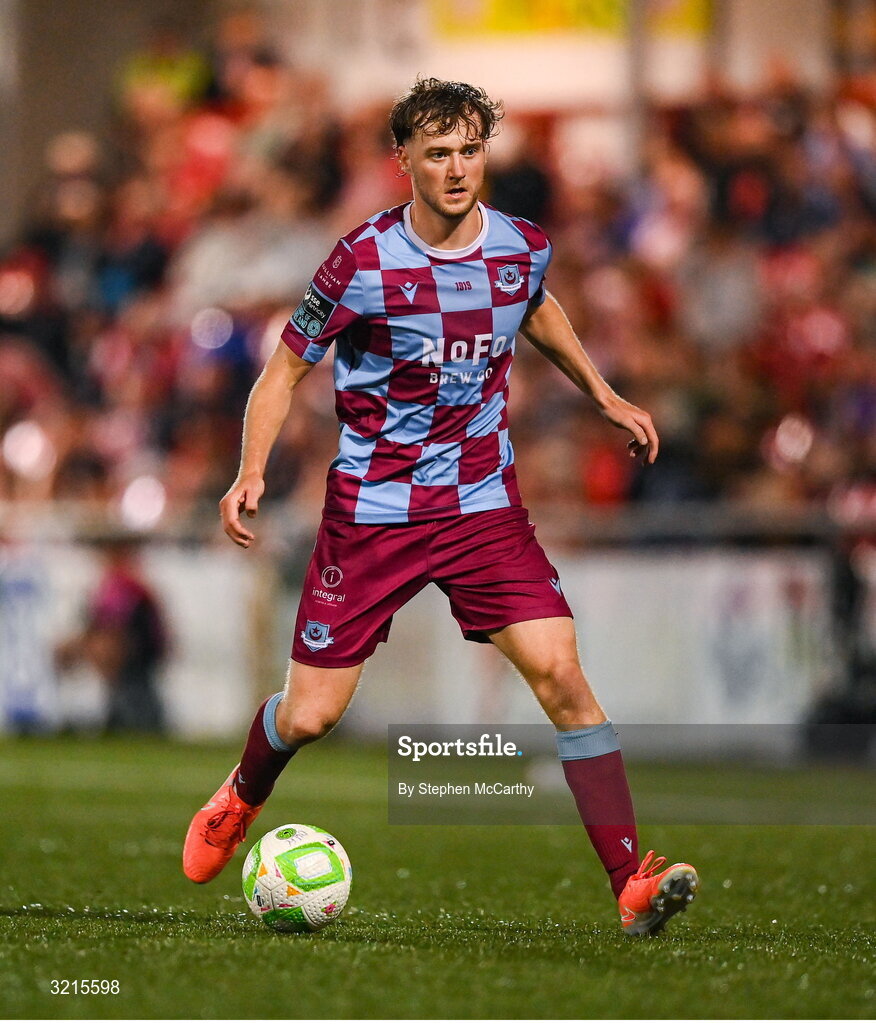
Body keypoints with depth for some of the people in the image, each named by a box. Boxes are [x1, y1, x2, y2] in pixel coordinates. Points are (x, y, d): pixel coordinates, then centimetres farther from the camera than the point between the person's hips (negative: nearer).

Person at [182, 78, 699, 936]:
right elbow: (289, 364, -2)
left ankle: (632, 885, -14)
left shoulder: (524, 249, -2)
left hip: (484, 506, 2)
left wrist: (603, 395, 21)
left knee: (560, 674, -15)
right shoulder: (363, 261, -14)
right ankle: (241, 800, 39)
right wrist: (252, 472, -15)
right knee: (309, 716, 2)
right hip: (371, 509, -2)